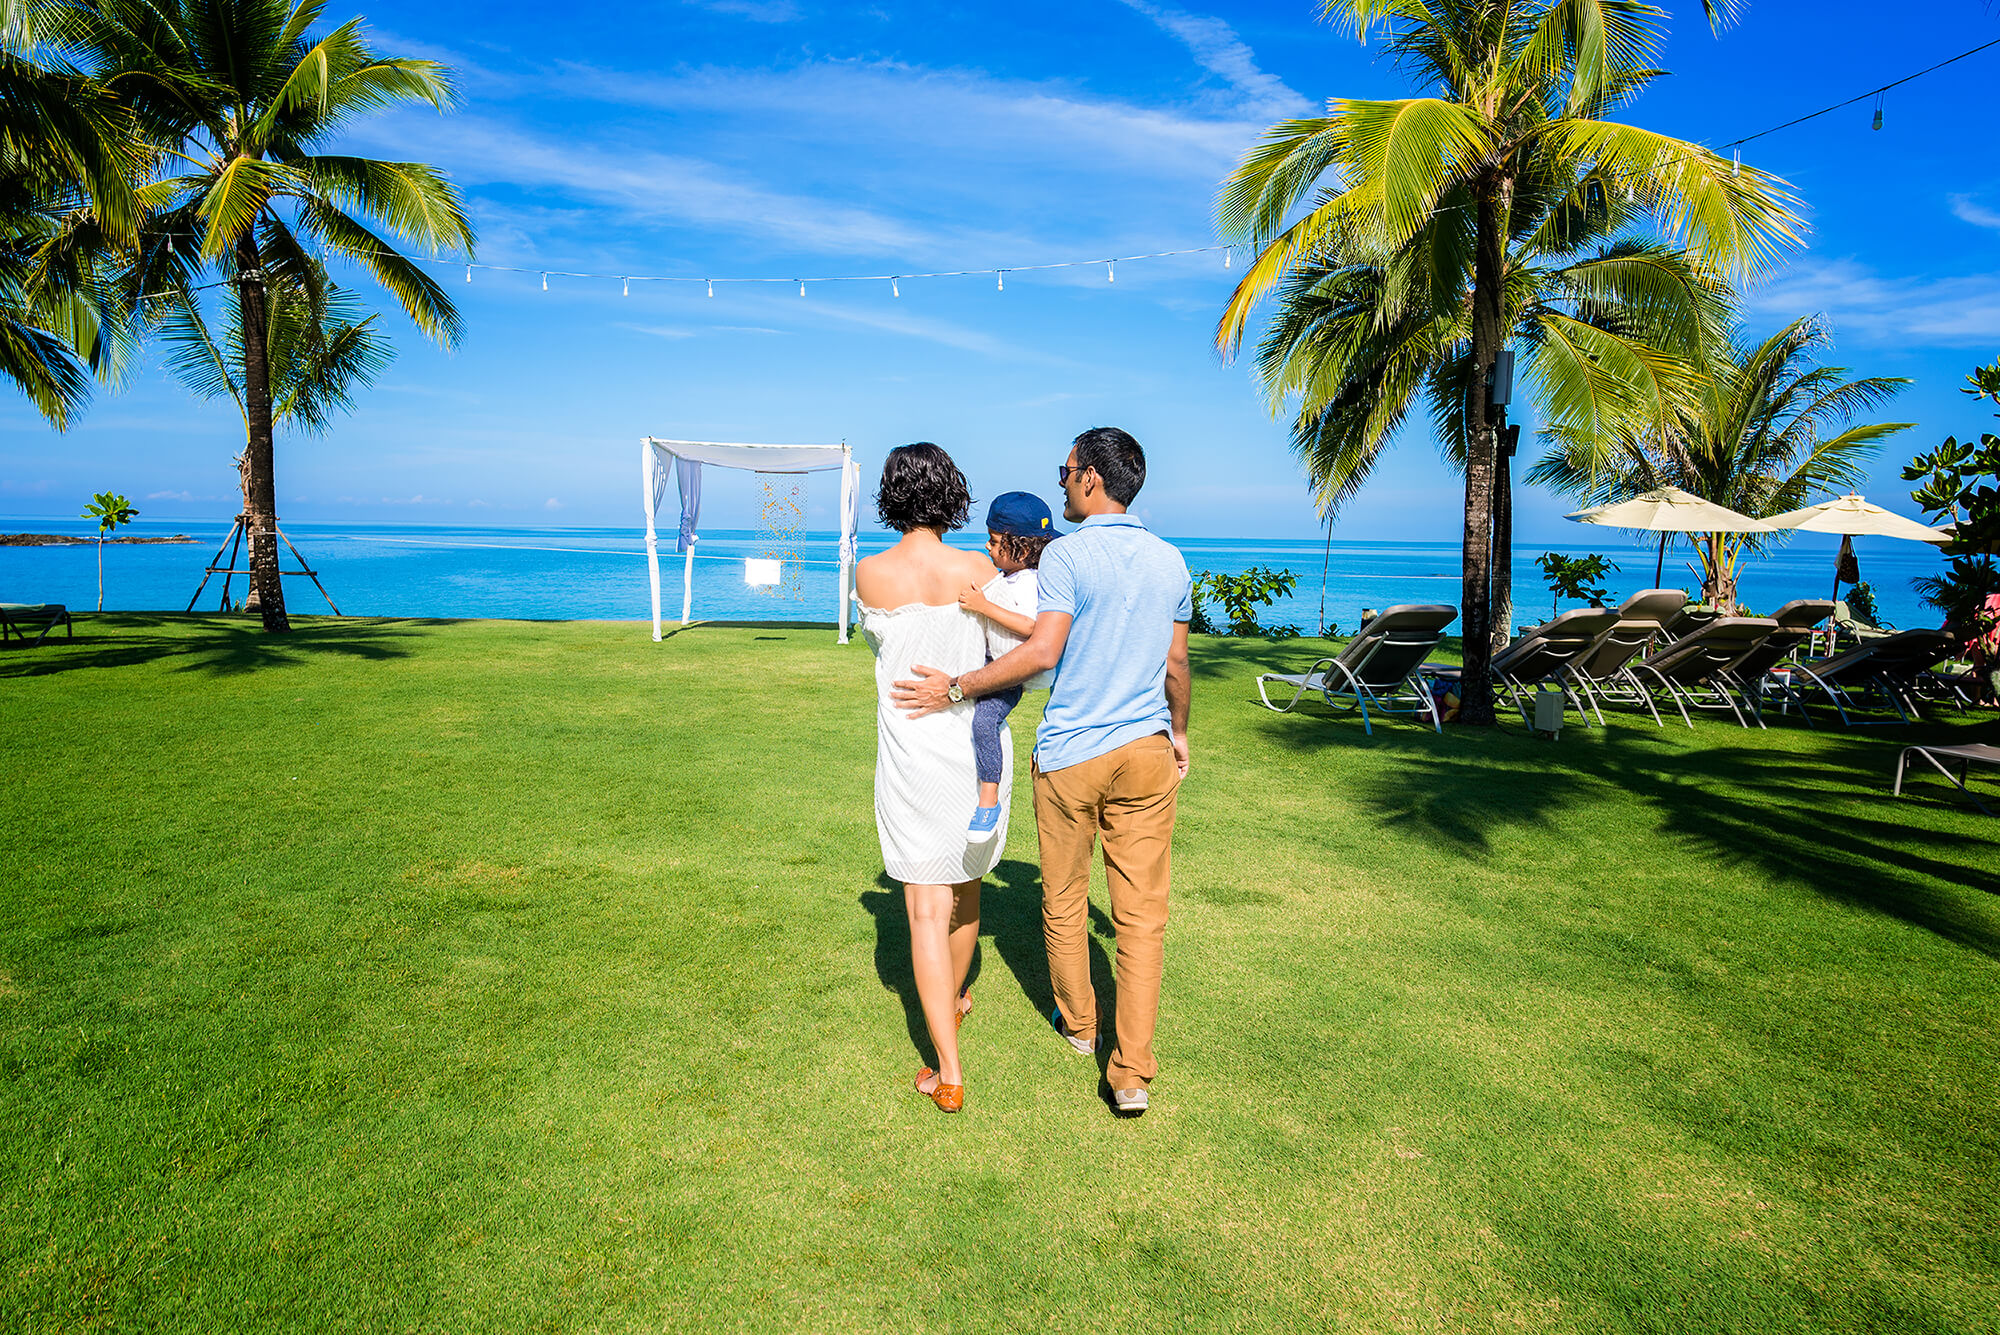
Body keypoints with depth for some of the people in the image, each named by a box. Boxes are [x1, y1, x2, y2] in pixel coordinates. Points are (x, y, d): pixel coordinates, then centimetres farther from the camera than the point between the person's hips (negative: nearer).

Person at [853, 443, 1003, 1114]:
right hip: (978, 744, 2)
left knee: (927, 907, 1)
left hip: (911, 751, -2)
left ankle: (949, 1072, -1)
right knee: (965, 882, 23)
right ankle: (953, 997, 48)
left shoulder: (869, 573, -7)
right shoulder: (980, 569, -7)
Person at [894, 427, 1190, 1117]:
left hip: (1070, 755, -4)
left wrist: (955, 688, -17)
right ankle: (1132, 1072, 4)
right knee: (1142, 913, 5)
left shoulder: (1066, 554, -12)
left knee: (1064, 901, 17)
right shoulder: (1170, 561, 6)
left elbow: (1041, 653, -23)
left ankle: (1076, 1021, 37)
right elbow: (1175, 664, 13)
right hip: (1146, 752, 4)